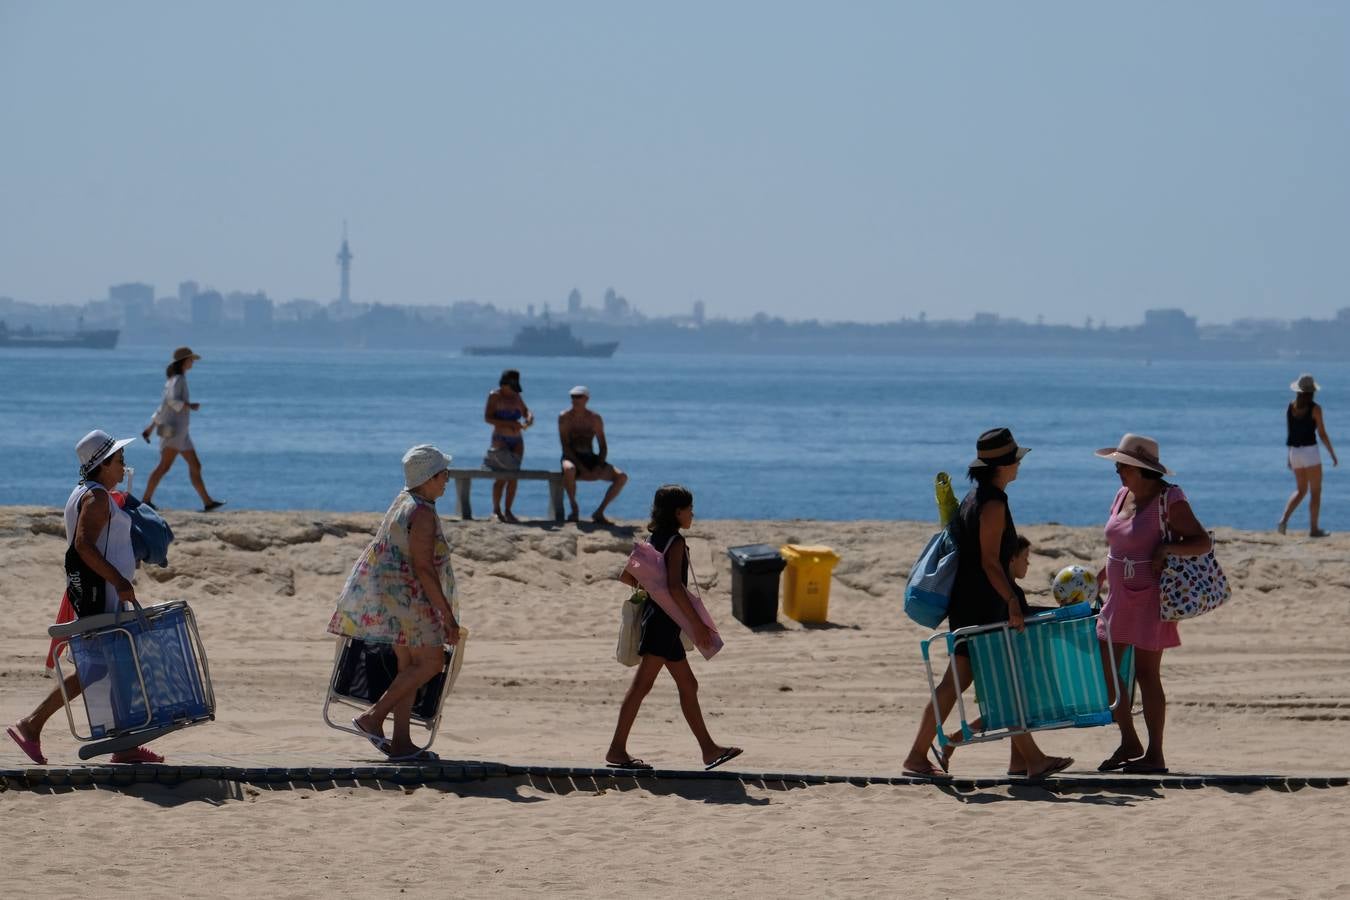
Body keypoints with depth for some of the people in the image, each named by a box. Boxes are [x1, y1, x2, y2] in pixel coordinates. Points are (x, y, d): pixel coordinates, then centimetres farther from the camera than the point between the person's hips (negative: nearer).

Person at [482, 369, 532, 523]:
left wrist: (529, 418, -2)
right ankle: (496, 510, 1)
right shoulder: (495, 396, -4)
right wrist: (509, 423, -20)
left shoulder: (516, 397, 11)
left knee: (513, 476, 0)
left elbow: (525, 411, 24)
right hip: (500, 440, -5)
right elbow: (487, 418, -11)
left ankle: (508, 511, 3)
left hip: (517, 441, 5)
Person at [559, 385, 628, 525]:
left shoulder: (595, 419, 8)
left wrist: (599, 467, -11)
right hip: (572, 459, -4)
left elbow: (603, 447, 9)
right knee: (569, 470, -43)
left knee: (622, 477, -17)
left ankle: (599, 512, -9)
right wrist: (582, 469, -20)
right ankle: (574, 509, -22)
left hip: (591, 459, 4)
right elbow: (565, 446, -10)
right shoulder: (565, 417, -1)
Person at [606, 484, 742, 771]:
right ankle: (617, 751, -11)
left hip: (658, 619, 10)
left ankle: (709, 750, 17)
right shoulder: (676, 541, -12)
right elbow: (675, 585, -23)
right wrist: (697, 623, -22)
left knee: (688, 686, 13)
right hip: (663, 620, -10)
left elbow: (626, 576, 16)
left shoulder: (656, 540, 15)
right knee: (642, 684, -10)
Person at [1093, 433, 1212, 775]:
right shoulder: (1123, 495, 9)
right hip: (1119, 597, 8)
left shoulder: (1169, 500, -14)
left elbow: (1204, 543, -16)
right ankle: (1129, 742, 21)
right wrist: (1098, 580, 20)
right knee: (1104, 668, 7)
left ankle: (1155, 755, 3)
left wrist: (1167, 548, -29)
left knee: (1146, 673, -5)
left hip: (1151, 598, -8)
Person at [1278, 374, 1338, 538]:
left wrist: (1289, 457, 23)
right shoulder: (1315, 409, -11)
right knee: (1316, 492, 6)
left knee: (1301, 490, 17)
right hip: (1310, 451, -6)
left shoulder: (1290, 407, 6)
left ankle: (1284, 520, -2)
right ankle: (1313, 529, 6)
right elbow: (1322, 434, -10)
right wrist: (1333, 454, 0)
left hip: (1295, 452, 6)